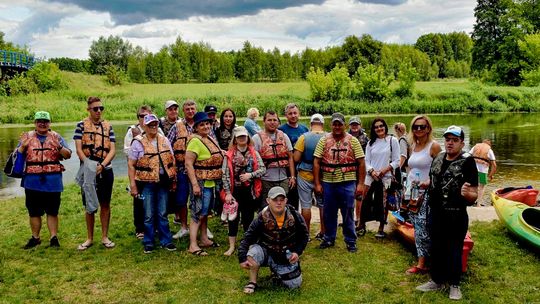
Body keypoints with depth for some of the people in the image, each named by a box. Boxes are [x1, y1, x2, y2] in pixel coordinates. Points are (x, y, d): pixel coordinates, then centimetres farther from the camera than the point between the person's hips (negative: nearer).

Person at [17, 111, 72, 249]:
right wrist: (23, 146, -12)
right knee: (34, 212, 10)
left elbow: (68, 155, 2)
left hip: (52, 181, -1)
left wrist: (59, 146, -16)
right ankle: (35, 238, 22)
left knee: (52, 211, 5)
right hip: (32, 182, 1)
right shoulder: (27, 137, 8)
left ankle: (54, 238, 13)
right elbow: (17, 156, 7)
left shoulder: (56, 137, 7)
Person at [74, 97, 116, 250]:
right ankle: (89, 238, 18)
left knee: (105, 204, 7)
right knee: (90, 205, 7)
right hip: (88, 170, -1)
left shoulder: (108, 126, 6)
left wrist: (102, 165, -15)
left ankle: (105, 237, 18)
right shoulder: (82, 125, 0)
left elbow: (112, 149, -1)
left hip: (105, 170, 2)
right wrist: (89, 166, -18)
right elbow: (79, 149, -6)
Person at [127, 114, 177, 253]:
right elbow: (131, 165, -5)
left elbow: (172, 160, 13)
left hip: (163, 182, 3)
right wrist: (133, 185, -10)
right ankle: (148, 243, 18)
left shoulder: (164, 140, 9)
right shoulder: (138, 142, -3)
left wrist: (173, 179, 9)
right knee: (149, 215, 5)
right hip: (147, 183, -3)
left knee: (162, 214, 11)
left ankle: (166, 241, 20)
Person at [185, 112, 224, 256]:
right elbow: (188, 164, -21)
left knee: (205, 212, 17)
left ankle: (204, 239, 28)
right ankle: (193, 245, -3)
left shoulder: (210, 139, 10)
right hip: (201, 183, -9)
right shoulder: (195, 141, -16)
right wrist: (195, 184, -24)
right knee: (198, 214, -7)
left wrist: (220, 174, 14)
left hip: (211, 183, 9)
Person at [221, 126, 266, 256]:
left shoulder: (254, 153, 4)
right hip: (235, 190, -1)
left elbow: (263, 169, 0)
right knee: (233, 217, 4)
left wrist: (250, 175, -16)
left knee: (248, 217, 10)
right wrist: (228, 192, -12)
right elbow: (225, 175, -7)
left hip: (250, 190, 2)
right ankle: (232, 246, 13)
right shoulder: (229, 155, -3)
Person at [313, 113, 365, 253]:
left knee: (348, 214, 6)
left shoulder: (353, 140, 0)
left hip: (347, 183, -1)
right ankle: (329, 239, 29)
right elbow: (316, 162, 1)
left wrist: (361, 183, -6)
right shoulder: (324, 140, 2)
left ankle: (350, 241, 20)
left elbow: (361, 163, -1)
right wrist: (317, 183, -3)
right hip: (328, 183, 2)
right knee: (328, 214, 12)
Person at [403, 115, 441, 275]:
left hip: (426, 193, -7)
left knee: (422, 229, -7)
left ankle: (421, 264, 1)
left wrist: (430, 182, -26)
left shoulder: (434, 146, -8)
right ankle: (422, 260, 19)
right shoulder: (413, 146, 13)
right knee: (417, 229, 10)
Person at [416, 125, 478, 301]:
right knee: (436, 248, 16)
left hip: (456, 217, -6)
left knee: (454, 251, 7)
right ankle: (437, 281, 32)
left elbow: (474, 195, -18)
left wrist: (467, 194, -37)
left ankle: (454, 285, 25)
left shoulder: (467, 162, -14)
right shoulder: (438, 158, 6)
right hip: (436, 214, 6)